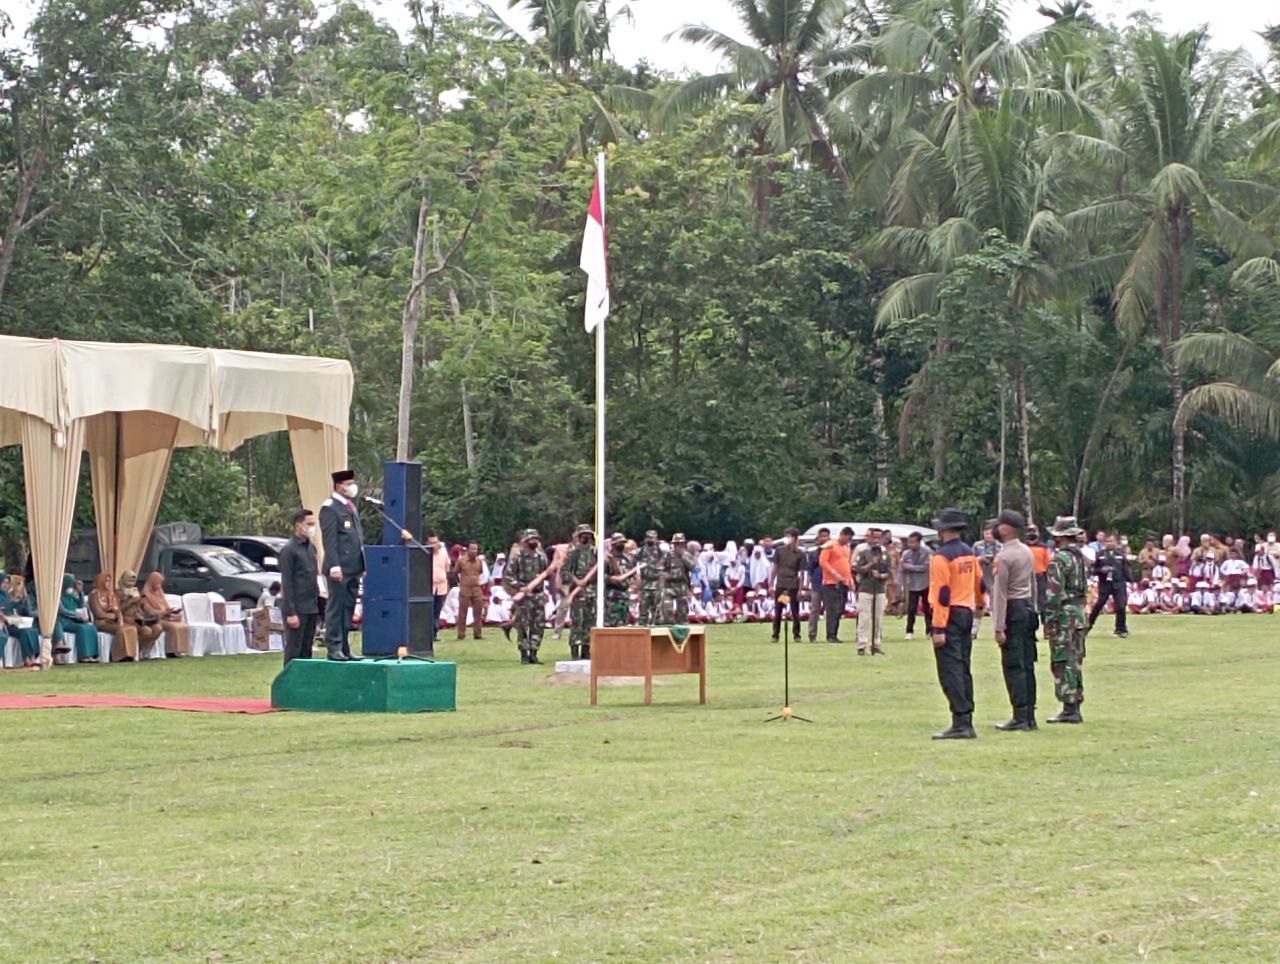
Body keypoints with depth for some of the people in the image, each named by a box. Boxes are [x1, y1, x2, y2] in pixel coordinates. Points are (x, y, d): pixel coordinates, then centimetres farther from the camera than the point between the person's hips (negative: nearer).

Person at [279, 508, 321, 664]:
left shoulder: (311, 547, 14)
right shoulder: (289, 550, -8)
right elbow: (286, 583, -12)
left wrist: (317, 603, 13)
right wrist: (291, 613, -16)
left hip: (311, 608, 7)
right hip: (297, 609, -7)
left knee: (306, 651, 9)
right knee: (293, 651, -4)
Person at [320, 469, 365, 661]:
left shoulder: (351, 507, 20)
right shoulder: (330, 508, -7)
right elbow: (329, 539, -15)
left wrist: (363, 565, 18)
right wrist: (334, 565, -22)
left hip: (354, 569, 9)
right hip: (340, 569, -9)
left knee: (348, 609, 10)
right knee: (336, 608, -5)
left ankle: (344, 648, 14)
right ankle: (334, 648, -3)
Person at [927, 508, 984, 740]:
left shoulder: (941, 556, -15)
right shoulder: (969, 553, 10)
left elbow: (942, 593, -19)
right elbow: (979, 581, 24)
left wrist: (939, 629, -20)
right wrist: (980, 603, 45)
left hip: (950, 616, -8)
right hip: (968, 612, 8)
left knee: (950, 669, -8)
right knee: (963, 669, 14)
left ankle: (960, 723, -14)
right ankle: (967, 722, 16)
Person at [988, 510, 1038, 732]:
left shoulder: (1004, 557, -15)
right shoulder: (1028, 552, 11)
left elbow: (1000, 594, -16)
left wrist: (999, 628, -16)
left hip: (1013, 611, -8)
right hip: (1028, 608, 8)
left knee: (1013, 667, -5)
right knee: (1027, 665, 10)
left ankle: (1020, 718, -6)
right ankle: (1030, 717, 13)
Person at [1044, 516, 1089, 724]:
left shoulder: (1059, 559, -15)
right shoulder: (1081, 557, 13)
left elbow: (1054, 593, -19)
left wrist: (1049, 619, -17)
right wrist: (1081, 612, 20)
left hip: (1064, 615, -9)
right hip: (1080, 612, 9)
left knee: (1063, 663, -5)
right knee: (1075, 662, 13)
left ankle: (1069, 709, -7)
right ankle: (1075, 707, 17)